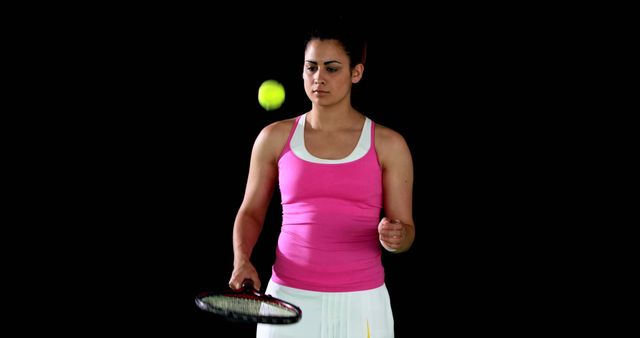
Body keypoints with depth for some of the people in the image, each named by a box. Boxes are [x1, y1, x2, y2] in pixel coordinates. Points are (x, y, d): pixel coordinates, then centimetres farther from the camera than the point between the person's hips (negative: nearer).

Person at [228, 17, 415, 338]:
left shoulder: (388, 145, -1)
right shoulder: (275, 138, 2)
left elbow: (406, 232, 1)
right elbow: (251, 212, 11)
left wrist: (395, 237, -21)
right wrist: (242, 260, -7)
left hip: (360, 305, 0)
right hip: (289, 301, 1)